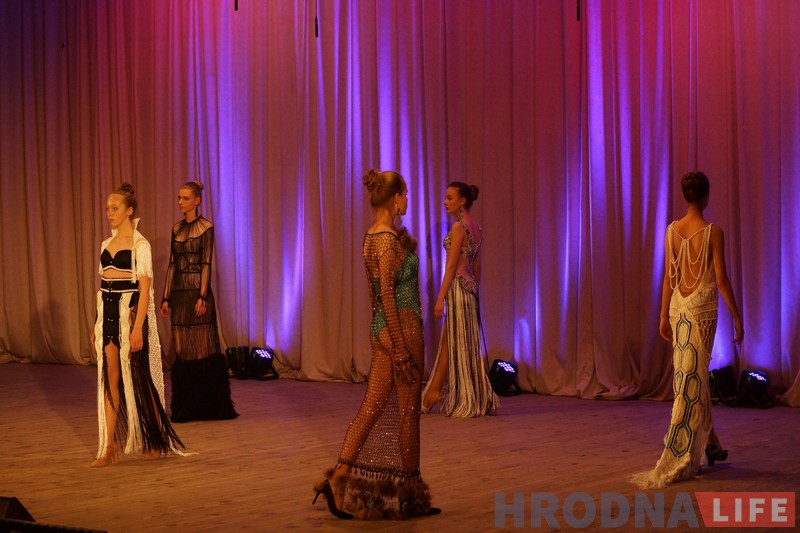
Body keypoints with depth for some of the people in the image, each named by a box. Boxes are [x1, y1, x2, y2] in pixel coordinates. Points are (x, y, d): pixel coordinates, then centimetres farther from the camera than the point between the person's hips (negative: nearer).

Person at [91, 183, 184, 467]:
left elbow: (145, 289, -14)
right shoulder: (107, 244, 12)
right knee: (110, 379, 3)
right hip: (108, 315, 6)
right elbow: (104, 284, 15)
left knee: (139, 379, 3)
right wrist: (97, 325, 13)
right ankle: (110, 447, 4)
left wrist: (137, 328, -21)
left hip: (130, 313, -6)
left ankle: (156, 442, 18)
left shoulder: (140, 245, -9)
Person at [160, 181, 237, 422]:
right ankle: (186, 408, 11)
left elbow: (206, 264, -10)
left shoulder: (206, 228, -4)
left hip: (197, 291, -6)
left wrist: (202, 297, -16)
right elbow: (172, 264, 13)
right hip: (179, 293, 6)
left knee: (203, 348, -4)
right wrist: (166, 297, 8)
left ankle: (209, 406, 3)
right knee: (182, 350, 6)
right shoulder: (177, 228, 13)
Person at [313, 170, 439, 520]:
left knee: (372, 406, 7)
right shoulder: (389, 239, -17)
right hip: (402, 328, -9)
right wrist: (402, 349, -20)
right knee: (408, 412, 1)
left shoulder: (372, 236, 11)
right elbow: (387, 296, -20)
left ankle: (339, 476, 0)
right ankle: (411, 494, 10)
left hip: (381, 330, 9)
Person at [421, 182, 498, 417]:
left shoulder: (458, 227, -13)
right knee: (468, 345, 10)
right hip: (470, 287, 9)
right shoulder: (475, 227, 13)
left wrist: (440, 298, -16)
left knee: (455, 345, -2)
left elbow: (451, 266, -16)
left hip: (458, 286, -9)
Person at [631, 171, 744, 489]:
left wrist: (664, 316, 13)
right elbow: (721, 279, -11)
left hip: (678, 308, 5)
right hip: (702, 308, -5)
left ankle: (709, 446, 25)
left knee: (690, 377, 14)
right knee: (693, 380, -2)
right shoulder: (713, 232, -11)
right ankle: (676, 460, -2)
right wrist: (736, 317, -4)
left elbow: (668, 277, 6)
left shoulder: (672, 230, 2)